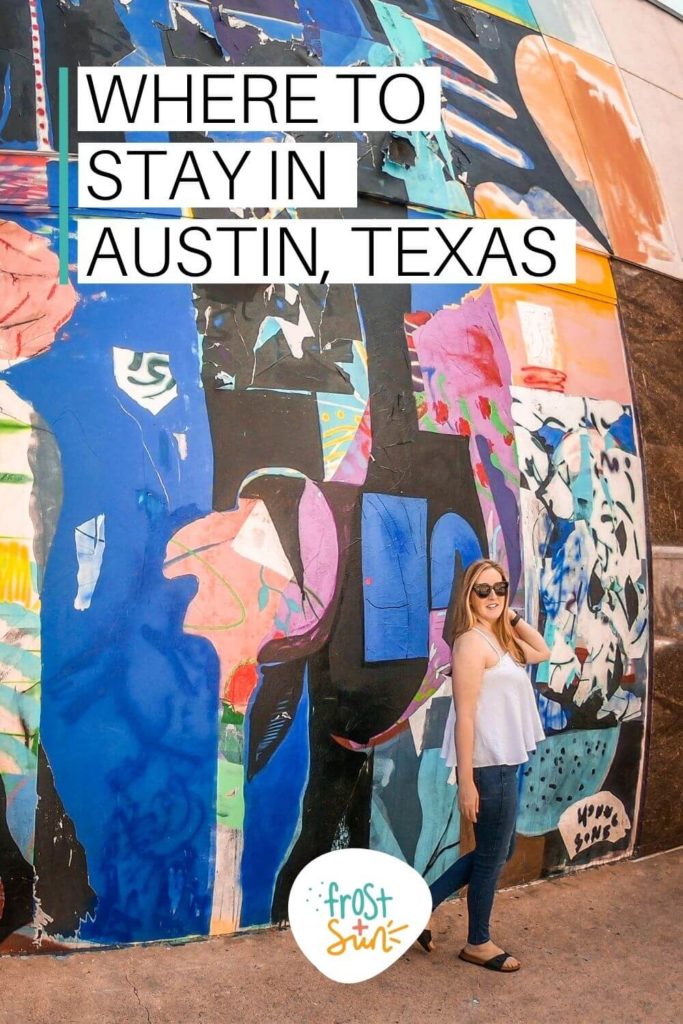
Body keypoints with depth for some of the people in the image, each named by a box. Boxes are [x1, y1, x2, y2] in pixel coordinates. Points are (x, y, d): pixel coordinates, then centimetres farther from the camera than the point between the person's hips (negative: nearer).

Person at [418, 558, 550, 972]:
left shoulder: (499, 640, 11)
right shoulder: (472, 641, -16)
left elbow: (543, 652, 26)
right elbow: (465, 716, -19)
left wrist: (514, 618, 11)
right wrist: (467, 782, -20)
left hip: (502, 764, 10)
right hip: (488, 766, -10)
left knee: (499, 851, 20)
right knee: (493, 854, 7)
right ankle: (478, 943, 28)